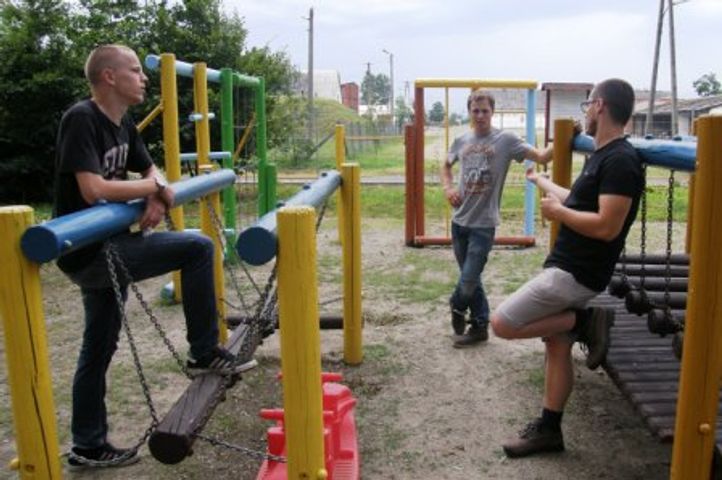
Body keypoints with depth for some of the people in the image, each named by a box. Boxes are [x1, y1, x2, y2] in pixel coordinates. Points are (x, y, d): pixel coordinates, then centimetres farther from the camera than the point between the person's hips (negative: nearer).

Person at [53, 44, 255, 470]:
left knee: (100, 348, 16)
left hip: (106, 247, 9)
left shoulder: (123, 124, 10)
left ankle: (88, 446, 30)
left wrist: (156, 199, -4)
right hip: (86, 252, -9)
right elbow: (92, 189, -27)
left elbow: (150, 170, 20)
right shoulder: (81, 119, -16)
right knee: (197, 248, -15)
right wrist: (157, 188, -14)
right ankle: (205, 352, -2)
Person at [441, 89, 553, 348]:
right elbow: (445, 165, 23)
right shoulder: (461, 141, 6)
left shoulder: (505, 140, -7)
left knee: (469, 280, -3)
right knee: (470, 278, 14)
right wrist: (448, 188, 5)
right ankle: (479, 326, 30)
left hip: (483, 224, -5)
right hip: (459, 220, 5)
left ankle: (457, 308, 30)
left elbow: (541, 157, -15)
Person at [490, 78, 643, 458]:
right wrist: (540, 181, 40)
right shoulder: (603, 156, 12)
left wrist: (557, 211, -14)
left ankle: (584, 322, -1)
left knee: (502, 323, -10)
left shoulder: (620, 161, -20)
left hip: (574, 274, -10)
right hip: (567, 269, 10)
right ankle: (548, 430, 25)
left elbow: (607, 226, -27)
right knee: (557, 348, 15)